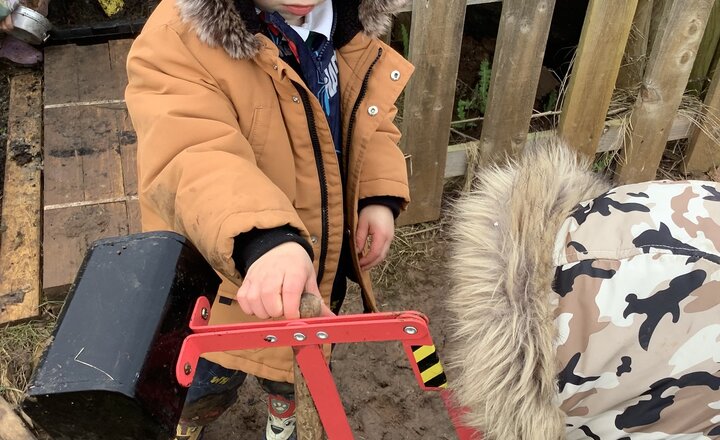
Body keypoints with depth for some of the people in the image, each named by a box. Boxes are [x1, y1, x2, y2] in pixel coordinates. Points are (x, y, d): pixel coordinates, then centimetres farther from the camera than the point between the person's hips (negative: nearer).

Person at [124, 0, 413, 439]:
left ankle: (284, 402, 64)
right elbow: (191, 159, -40)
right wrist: (262, 242, -58)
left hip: (323, 255, 5)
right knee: (213, 381, 20)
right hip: (229, 274, -5)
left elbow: (369, 116, 7)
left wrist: (380, 196, -9)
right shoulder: (179, 38, -26)